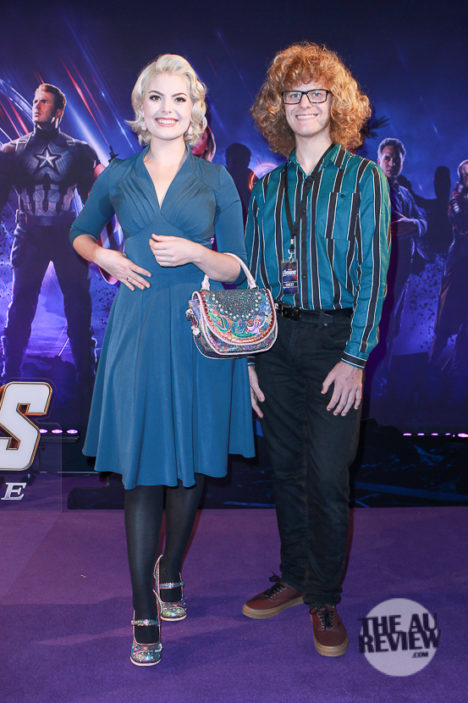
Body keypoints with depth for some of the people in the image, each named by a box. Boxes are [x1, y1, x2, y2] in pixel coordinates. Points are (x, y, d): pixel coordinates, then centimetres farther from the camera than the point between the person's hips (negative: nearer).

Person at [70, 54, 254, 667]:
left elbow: (236, 268, 5)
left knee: (191, 464, 8)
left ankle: (169, 574, 33)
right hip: (137, 332, 0)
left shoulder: (216, 179, 6)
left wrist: (194, 252, -14)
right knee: (141, 467, -2)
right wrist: (107, 258, 3)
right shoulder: (117, 177, 9)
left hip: (200, 332, 0)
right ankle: (145, 613, 8)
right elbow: (81, 233, 24)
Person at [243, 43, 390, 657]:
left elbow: (373, 272, -5)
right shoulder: (267, 187, 11)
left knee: (327, 475, -4)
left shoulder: (363, 177, 1)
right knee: (286, 468, 11)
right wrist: (250, 357, 5)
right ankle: (293, 578, 28)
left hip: (334, 338, -4)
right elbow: (251, 275, 11)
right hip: (276, 339, 4)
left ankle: (324, 599, 13)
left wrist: (354, 357, -12)